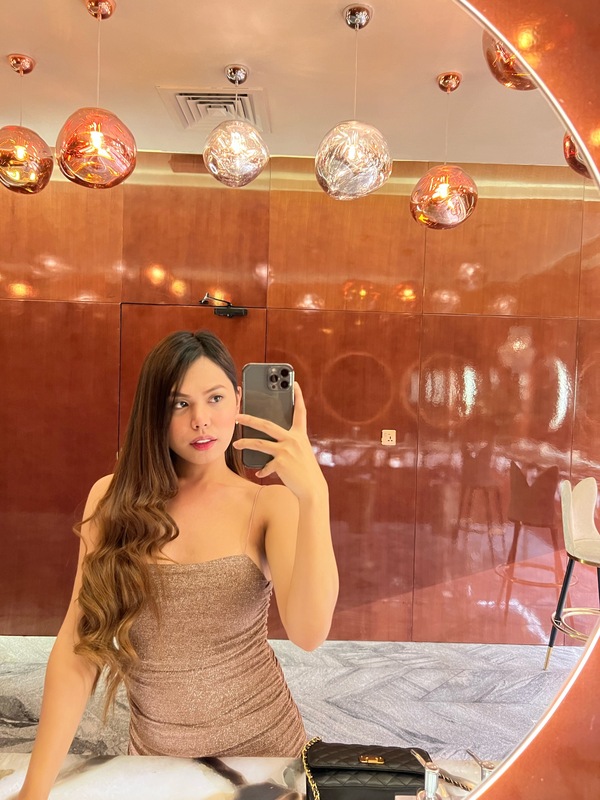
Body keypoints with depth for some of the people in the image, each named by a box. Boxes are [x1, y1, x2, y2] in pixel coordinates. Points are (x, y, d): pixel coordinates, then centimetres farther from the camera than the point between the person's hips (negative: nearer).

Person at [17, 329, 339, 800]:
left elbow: (309, 633, -27)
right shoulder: (115, 500, -7)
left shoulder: (271, 503, -13)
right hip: (154, 750, 2)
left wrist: (313, 495, -38)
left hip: (260, 744, -1)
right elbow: (79, 643, -8)